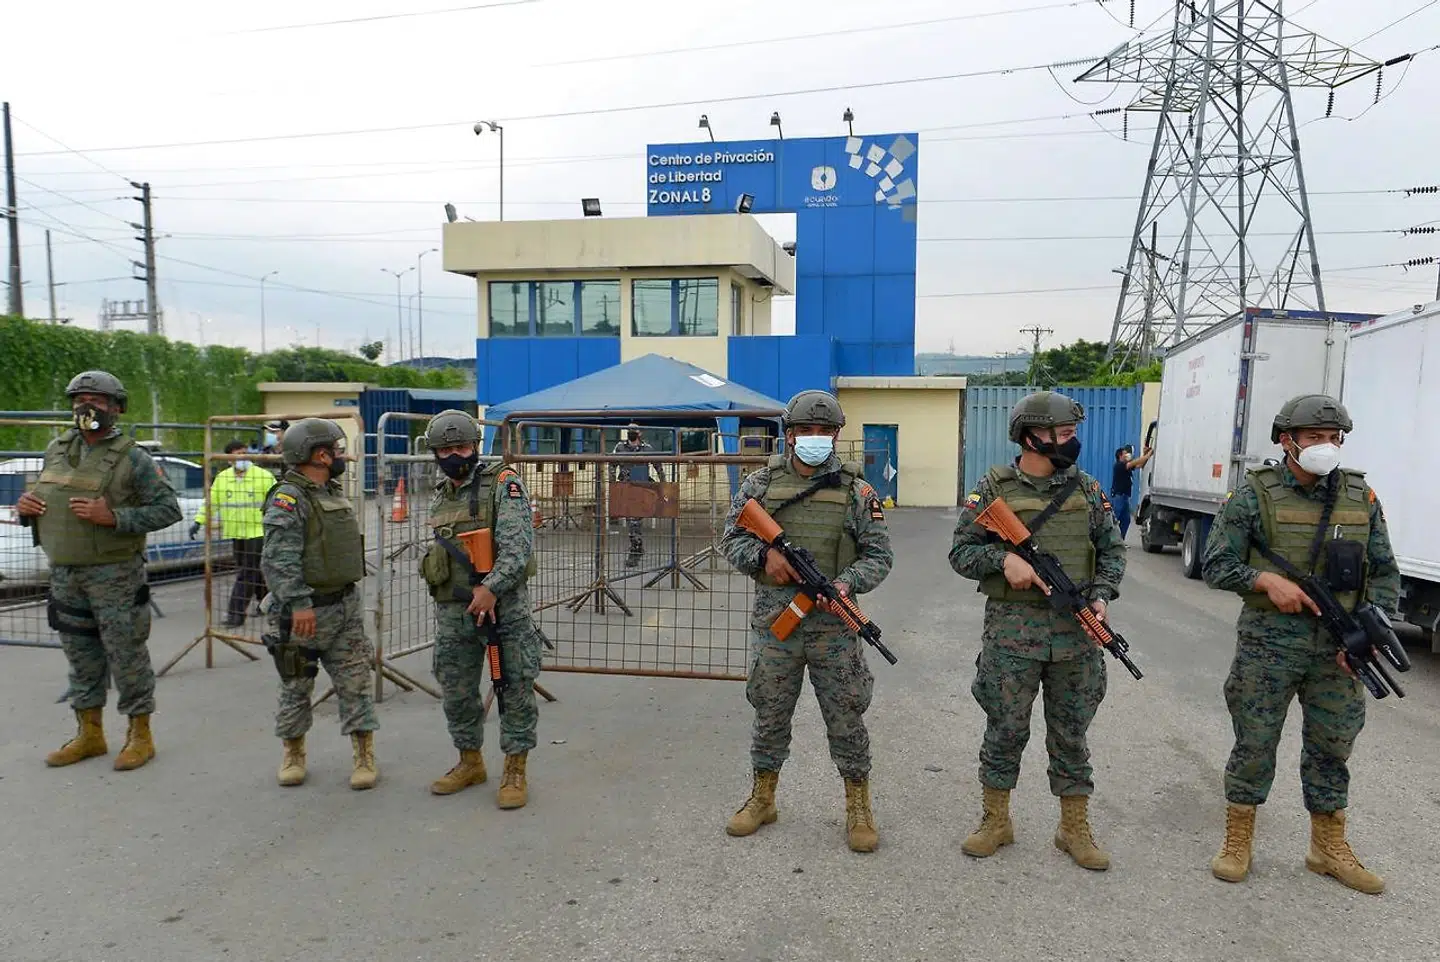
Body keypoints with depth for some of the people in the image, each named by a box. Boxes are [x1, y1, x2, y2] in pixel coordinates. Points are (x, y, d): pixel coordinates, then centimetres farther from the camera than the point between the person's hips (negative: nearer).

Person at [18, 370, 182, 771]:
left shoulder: (132, 458, -9)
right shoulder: (56, 450, 10)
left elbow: (168, 509, -13)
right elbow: (42, 498, 24)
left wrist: (113, 517, -23)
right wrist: (26, 507, 1)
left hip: (115, 573, -6)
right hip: (64, 573, 6)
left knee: (126, 653, 0)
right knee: (81, 655, 15)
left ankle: (140, 736, 12)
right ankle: (90, 734, 29)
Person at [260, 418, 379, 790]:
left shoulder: (333, 494, 13)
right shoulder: (287, 498, -14)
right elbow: (279, 559, -23)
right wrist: (299, 604, -29)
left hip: (345, 609, 7)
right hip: (302, 612, -7)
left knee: (355, 682, 5)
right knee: (295, 687, 10)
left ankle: (364, 755, 12)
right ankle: (293, 753, 27)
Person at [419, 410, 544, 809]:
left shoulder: (504, 484, -6)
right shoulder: (439, 498, 14)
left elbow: (518, 544, -17)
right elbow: (447, 549, 13)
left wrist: (491, 588, -24)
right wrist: (471, 587, -2)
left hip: (505, 602, -6)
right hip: (452, 609, 6)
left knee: (516, 688, 1)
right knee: (456, 691, 14)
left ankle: (515, 771, 13)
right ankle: (470, 763, 31)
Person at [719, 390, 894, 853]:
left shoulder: (856, 489, 1)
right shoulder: (761, 483, 3)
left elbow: (879, 554, 2)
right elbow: (731, 537, 7)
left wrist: (847, 582, -17)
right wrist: (764, 556, -13)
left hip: (834, 623, -1)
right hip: (774, 621, 1)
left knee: (846, 718, 8)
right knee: (770, 715, 14)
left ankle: (858, 807, 25)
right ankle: (762, 799, 32)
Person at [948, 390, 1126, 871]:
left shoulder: (1086, 488, 7)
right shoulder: (994, 488, -3)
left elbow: (1112, 550, 11)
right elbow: (960, 551, -2)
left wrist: (1101, 595, -5)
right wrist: (1003, 558, -19)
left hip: (1075, 631, 3)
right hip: (1012, 629, -3)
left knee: (1071, 733, 12)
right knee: (1005, 730, 8)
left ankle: (1075, 828, 27)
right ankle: (995, 821, 25)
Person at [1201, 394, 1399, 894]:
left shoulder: (1360, 497, 6)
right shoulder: (1255, 494, -5)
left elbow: (1384, 573, 9)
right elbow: (1215, 565, -4)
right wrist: (1266, 580, -20)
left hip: (1338, 647, 4)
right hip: (1269, 643, -3)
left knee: (1332, 746, 14)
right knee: (1255, 742, 5)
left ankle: (1329, 847, 32)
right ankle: (1237, 842, 20)